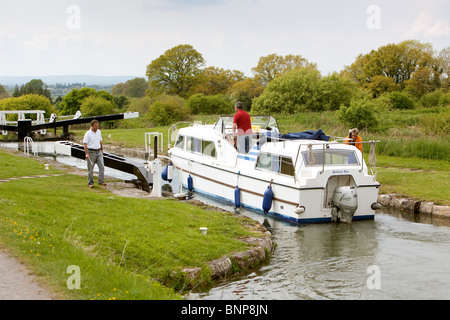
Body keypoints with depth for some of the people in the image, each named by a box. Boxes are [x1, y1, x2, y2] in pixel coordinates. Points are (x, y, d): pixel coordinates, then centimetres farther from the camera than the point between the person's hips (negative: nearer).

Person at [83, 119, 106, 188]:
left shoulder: (99, 132, 8)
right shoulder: (88, 133, -10)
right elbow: (85, 144, -14)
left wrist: (102, 149, 20)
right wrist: (86, 154, -22)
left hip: (99, 152, 5)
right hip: (91, 152, -5)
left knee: (102, 166, -6)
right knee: (90, 169, 2)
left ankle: (101, 181, -4)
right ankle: (90, 183, 10)